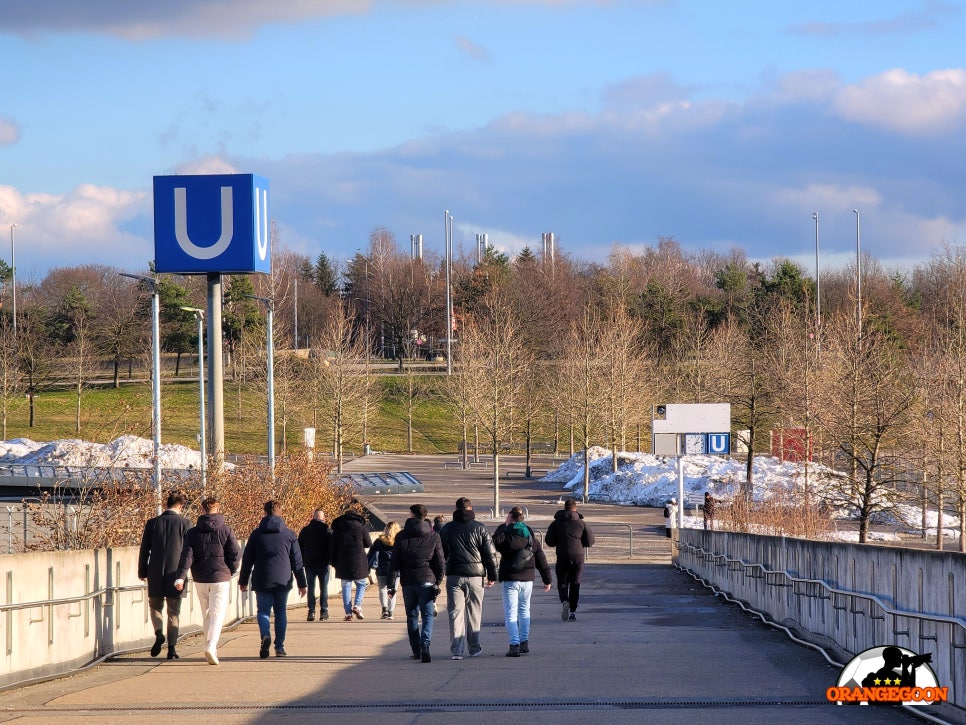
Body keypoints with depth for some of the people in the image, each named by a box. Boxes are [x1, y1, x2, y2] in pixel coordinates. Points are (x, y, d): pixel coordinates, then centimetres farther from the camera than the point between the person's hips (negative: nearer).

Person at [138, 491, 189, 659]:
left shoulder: (152, 523, 1)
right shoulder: (184, 523, -5)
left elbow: (144, 550, 5)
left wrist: (142, 572, 16)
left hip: (155, 575, 1)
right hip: (176, 574, -1)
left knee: (155, 607, 17)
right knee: (174, 612, 8)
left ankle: (159, 633, -10)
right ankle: (171, 648, 4)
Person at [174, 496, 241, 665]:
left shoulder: (193, 532, 2)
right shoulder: (225, 530, -3)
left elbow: (187, 555, -7)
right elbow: (236, 554, -5)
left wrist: (181, 577, -13)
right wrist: (231, 572, 11)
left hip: (200, 580, 3)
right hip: (220, 578, -3)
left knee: (206, 614, 16)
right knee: (218, 613, -6)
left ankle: (210, 649, 20)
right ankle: (211, 646, -27)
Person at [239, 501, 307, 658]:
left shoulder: (256, 534, 1)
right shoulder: (289, 534, 3)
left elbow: (247, 559, 6)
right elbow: (297, 561, 5)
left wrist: (243, 580, 16)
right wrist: (302, 583, 10)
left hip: (262, 581, -1)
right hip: (283, 580, 1)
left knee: (263, 611, 4)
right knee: (281, 612, 12)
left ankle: (265, 635, -25)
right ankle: (280, 647, 9)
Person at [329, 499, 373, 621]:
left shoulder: (338, 527, 5)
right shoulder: (361, 526, -2)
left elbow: (332, 546, 5)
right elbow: (368, 544, 5)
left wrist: (333, 561, 11)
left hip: (343, 562, 2)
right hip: (358, 561, -2)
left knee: (346, 586, 8)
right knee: (361, 584, 15)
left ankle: (348, 612, 3)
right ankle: (357, 605, -6)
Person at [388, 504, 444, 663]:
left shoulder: (401, 536, 0)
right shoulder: (433, 536, 1)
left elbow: (394, 562, 0)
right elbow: (439, 562, 3)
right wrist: (438, 582, 13)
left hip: (408, 582, 1)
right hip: (427, 581, -1)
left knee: (412, 616, 14)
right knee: (428, 615, -1)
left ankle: (416, 650, 15)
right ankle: (425, 645, -23)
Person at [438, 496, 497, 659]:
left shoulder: (447, 529, 5)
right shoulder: (480, 528, 0)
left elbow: (441, 553, 10)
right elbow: (490, 553, 0)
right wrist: (492, 575, 7)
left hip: (454, 576, 1)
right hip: (475, 576, -1)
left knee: (455, 613, 0)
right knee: (474, 613, 9)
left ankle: (457, 650, -7)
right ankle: (474, 648, 16)